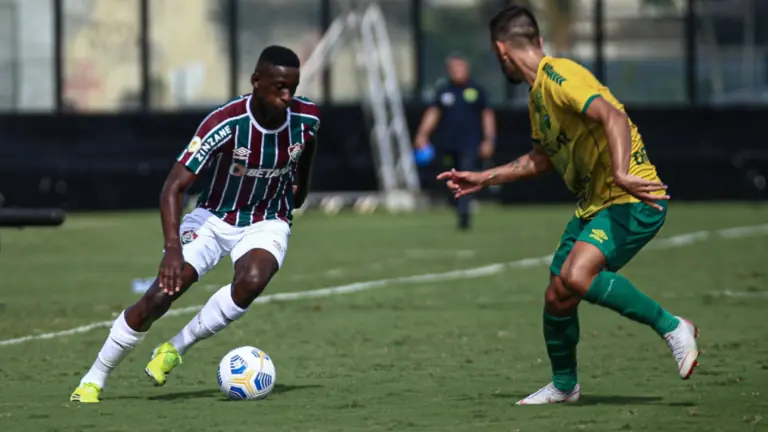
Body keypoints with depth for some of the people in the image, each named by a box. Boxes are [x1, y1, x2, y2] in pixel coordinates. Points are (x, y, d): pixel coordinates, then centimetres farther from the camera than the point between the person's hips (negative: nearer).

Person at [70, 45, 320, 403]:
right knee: (162, 293, -18)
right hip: (213, 219, -2)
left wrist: (299, 190, 25)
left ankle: (175, 349, -11)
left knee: (251, 281, -32)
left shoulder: (306, 118, -16)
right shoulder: (225, 123, -28)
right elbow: (173, 187, -30)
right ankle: (94, 380, 1)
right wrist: (173, 248, -43)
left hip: (266, 223, 2)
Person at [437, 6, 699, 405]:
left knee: (576, 276, -29)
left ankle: (672, 328, -18)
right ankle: (564, 386, 29)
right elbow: (541, 159, 31)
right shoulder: (537, 93, 16)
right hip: (592, 204, 10)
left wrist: (621, 174, -44)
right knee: (556, 297, 8)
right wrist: (483, 179, 33)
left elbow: (614, 118, -30)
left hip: (633, 200, -9)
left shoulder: (558, 76, -16)